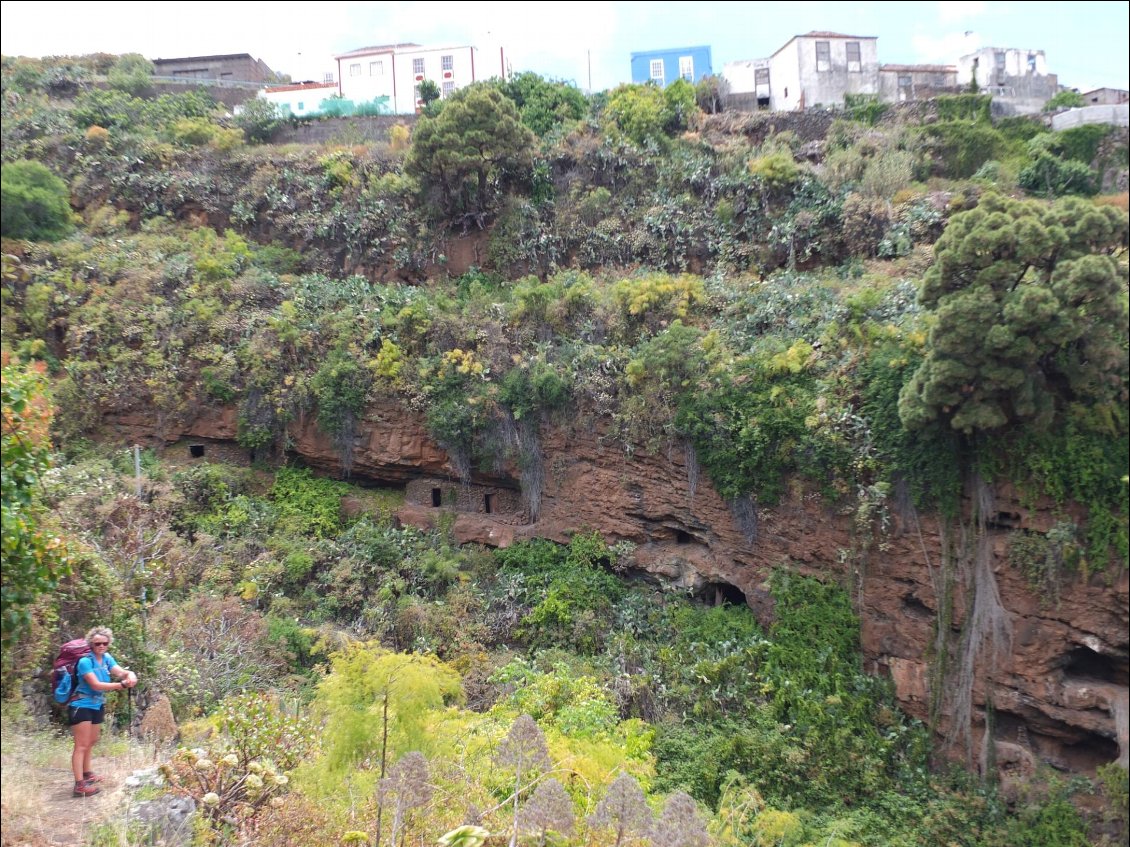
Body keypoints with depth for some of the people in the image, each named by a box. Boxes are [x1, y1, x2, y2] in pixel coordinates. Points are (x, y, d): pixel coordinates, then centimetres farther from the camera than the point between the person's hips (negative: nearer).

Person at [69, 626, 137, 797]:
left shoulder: (107, 658, 1)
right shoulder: (85, 661, -21)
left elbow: (120, 671, -12)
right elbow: (95, 685, -28)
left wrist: (130, 675, -36)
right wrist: (121, 685, -35)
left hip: (97, 706, 8)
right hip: (81, 706, -8)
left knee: (91, 742, 22)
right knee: (82, 745, -8)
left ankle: (87, 773, 40)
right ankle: (79, 785, -8)